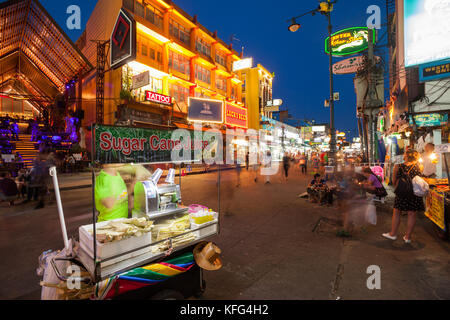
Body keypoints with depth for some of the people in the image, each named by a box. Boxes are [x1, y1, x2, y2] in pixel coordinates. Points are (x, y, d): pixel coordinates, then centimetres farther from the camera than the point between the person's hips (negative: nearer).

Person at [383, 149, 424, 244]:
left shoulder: (398, 167, -11)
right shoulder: (418, 166, -6)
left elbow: (394, 182, -3)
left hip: (401, 193, -2)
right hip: (415, 194, 2)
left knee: (396, 212, 11)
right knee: (412, 214, 9)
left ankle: (393, 234, 20)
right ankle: (408, 237, 17)